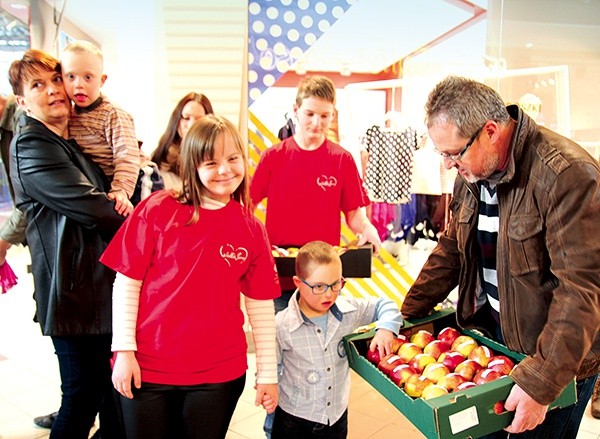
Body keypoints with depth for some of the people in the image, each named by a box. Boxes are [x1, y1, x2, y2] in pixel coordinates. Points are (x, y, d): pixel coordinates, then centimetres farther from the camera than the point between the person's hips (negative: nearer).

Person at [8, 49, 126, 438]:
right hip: (74, 287, -8)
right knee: (83, 393, 1)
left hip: (101, 282, 8)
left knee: (111, 388, 14)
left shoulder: (74, 141, 18)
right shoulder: (31, 145, -10)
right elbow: (88, 206, -19)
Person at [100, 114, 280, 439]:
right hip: (145, 368, -1)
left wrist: (267, 374, 2)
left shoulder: (251, 229, -2)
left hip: (219, 374, 1)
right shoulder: (157, 209, -8)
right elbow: (127, 284, -5)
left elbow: (261, 306, 0)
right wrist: (124, 351, -7)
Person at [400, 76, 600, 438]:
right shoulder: (472, 172, -1)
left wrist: (541, 383, -29)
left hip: (560, 358, -6)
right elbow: (451, 250, 8)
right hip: (489, 328, 7)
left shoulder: (567, 175, -26)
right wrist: (406, 316, 3)